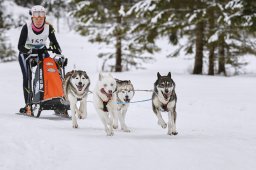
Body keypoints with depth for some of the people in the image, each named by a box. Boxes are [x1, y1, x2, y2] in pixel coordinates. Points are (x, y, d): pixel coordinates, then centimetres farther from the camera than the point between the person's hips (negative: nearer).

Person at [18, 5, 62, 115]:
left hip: (41, 52, 3)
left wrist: (58, 50, -28)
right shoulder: (26, 28, -24)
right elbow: (20, 46, -25)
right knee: (27, 77, -16)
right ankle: (28, 105, -17)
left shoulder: (48, 27, -17)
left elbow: (54, 42, -9)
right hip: (26, 54, -2)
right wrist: (28, 50, -44)